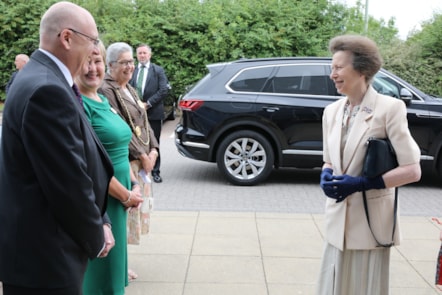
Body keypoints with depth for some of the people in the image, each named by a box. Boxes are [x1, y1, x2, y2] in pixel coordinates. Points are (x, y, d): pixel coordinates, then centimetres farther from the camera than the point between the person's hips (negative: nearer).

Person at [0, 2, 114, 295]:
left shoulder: (42, 79, 8)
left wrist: (100, 221, 6)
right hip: (44, 256, -9)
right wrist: (95, 239, -7)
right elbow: (69, 183, -23)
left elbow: (80, 166, 9)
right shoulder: (47, 90, -25)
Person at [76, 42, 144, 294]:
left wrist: (134, 185, 4)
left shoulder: (103, 100, 11)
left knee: (112, 261, 19)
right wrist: (126, 195, -13)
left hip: (116, 198, 9)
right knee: (99, 268, 5)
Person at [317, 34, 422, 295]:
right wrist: (327, 176, -6)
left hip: (371, 219, -5)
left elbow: (412, 170, -12)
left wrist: (362, 183, -20)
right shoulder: (332, 111, 7)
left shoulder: (389, 108, -11)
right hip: (338, 219, 5)